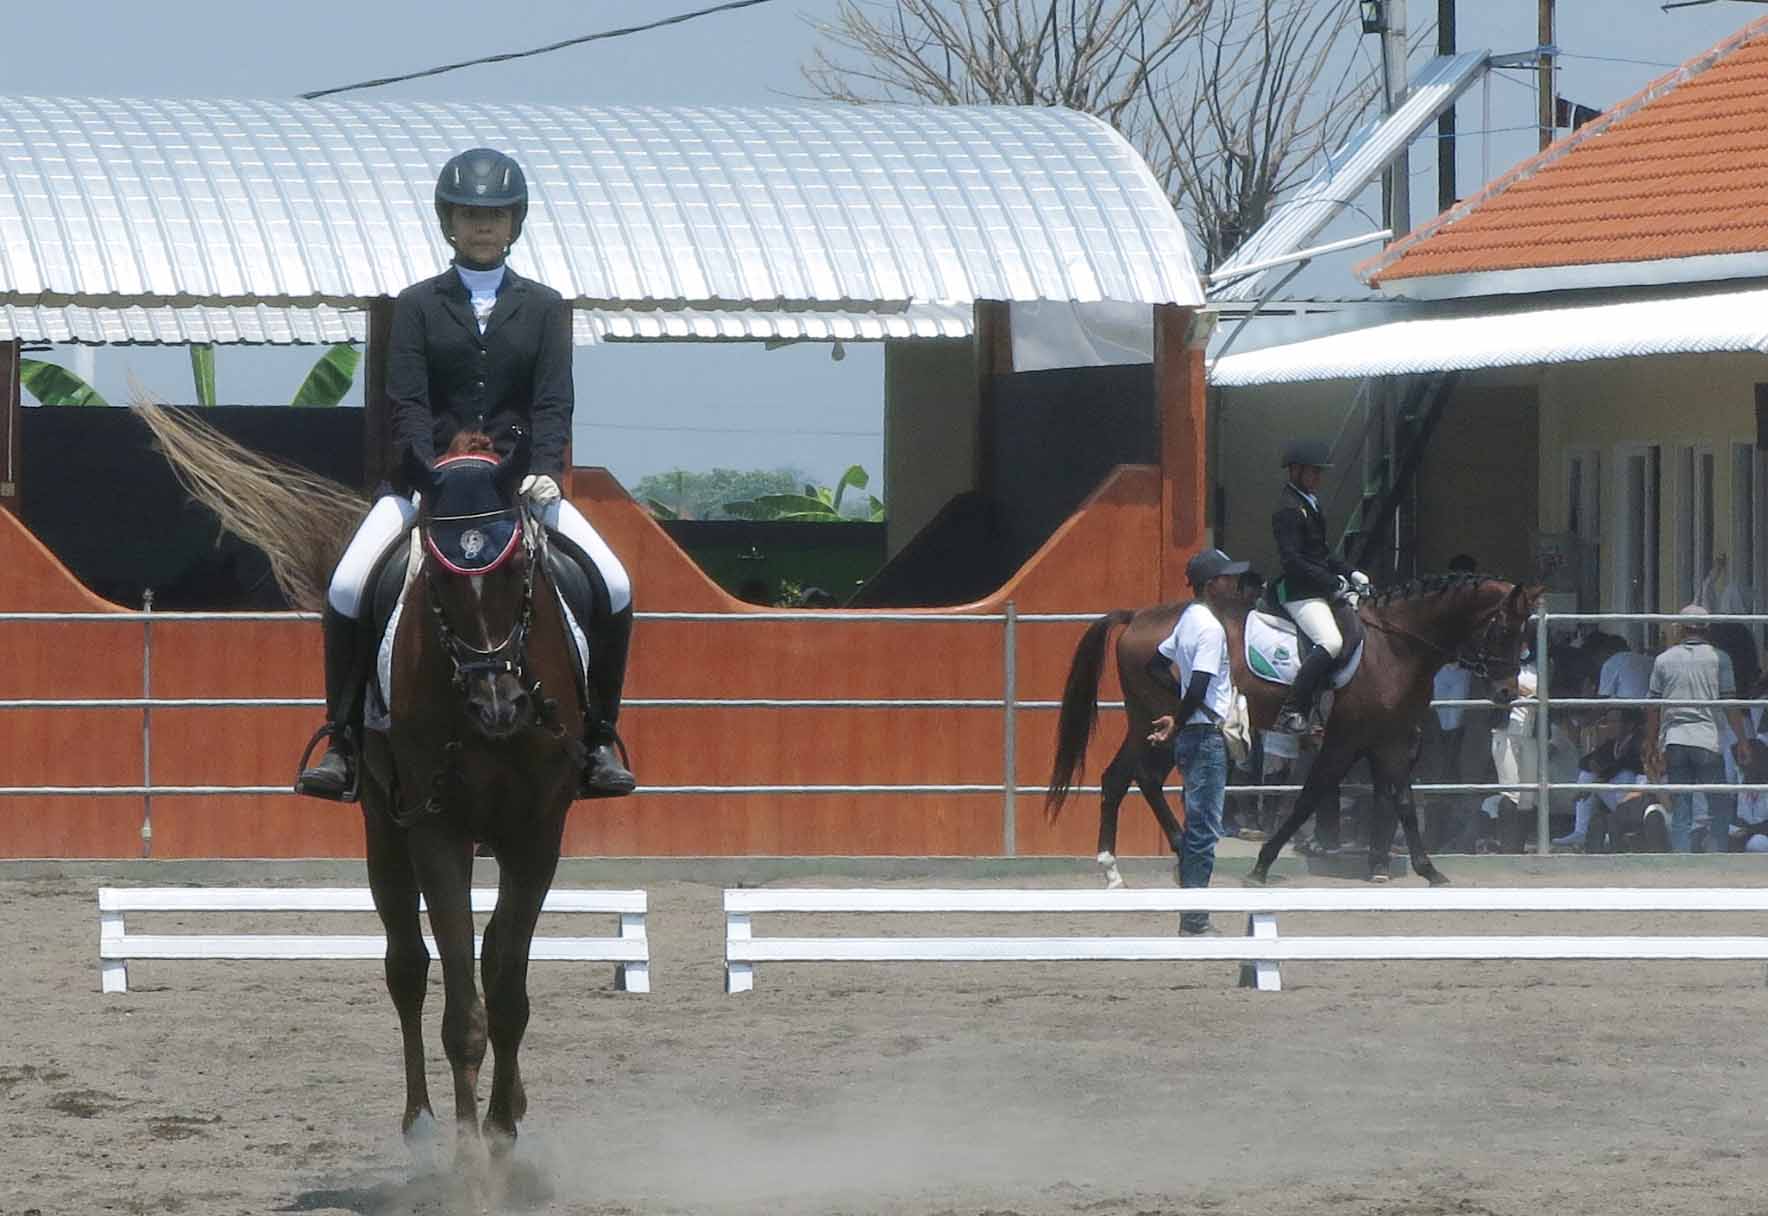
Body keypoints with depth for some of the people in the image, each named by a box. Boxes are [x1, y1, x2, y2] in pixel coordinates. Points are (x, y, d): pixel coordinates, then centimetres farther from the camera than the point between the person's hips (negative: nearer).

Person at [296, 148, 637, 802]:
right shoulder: (418, 305, 6)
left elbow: (553, 403, 0)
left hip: (520, 480, 1)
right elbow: (407, 404, -4)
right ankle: (342, 741, -12)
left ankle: (597, 741, -5)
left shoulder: (542, 308, 10)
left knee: (614, 588, -17)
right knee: (346, 589, -23)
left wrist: (543, 473, -18)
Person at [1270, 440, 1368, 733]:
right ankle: (1291, 713, -31)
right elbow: (1292, 560, -21)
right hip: (1301, 594, -11)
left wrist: (1349, 574, 11)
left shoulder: (1308, 503, 17)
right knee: (1331, 642, -28)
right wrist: (1333, 583, -18)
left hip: (1322, 588, 11)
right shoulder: (1289, 509, -14)